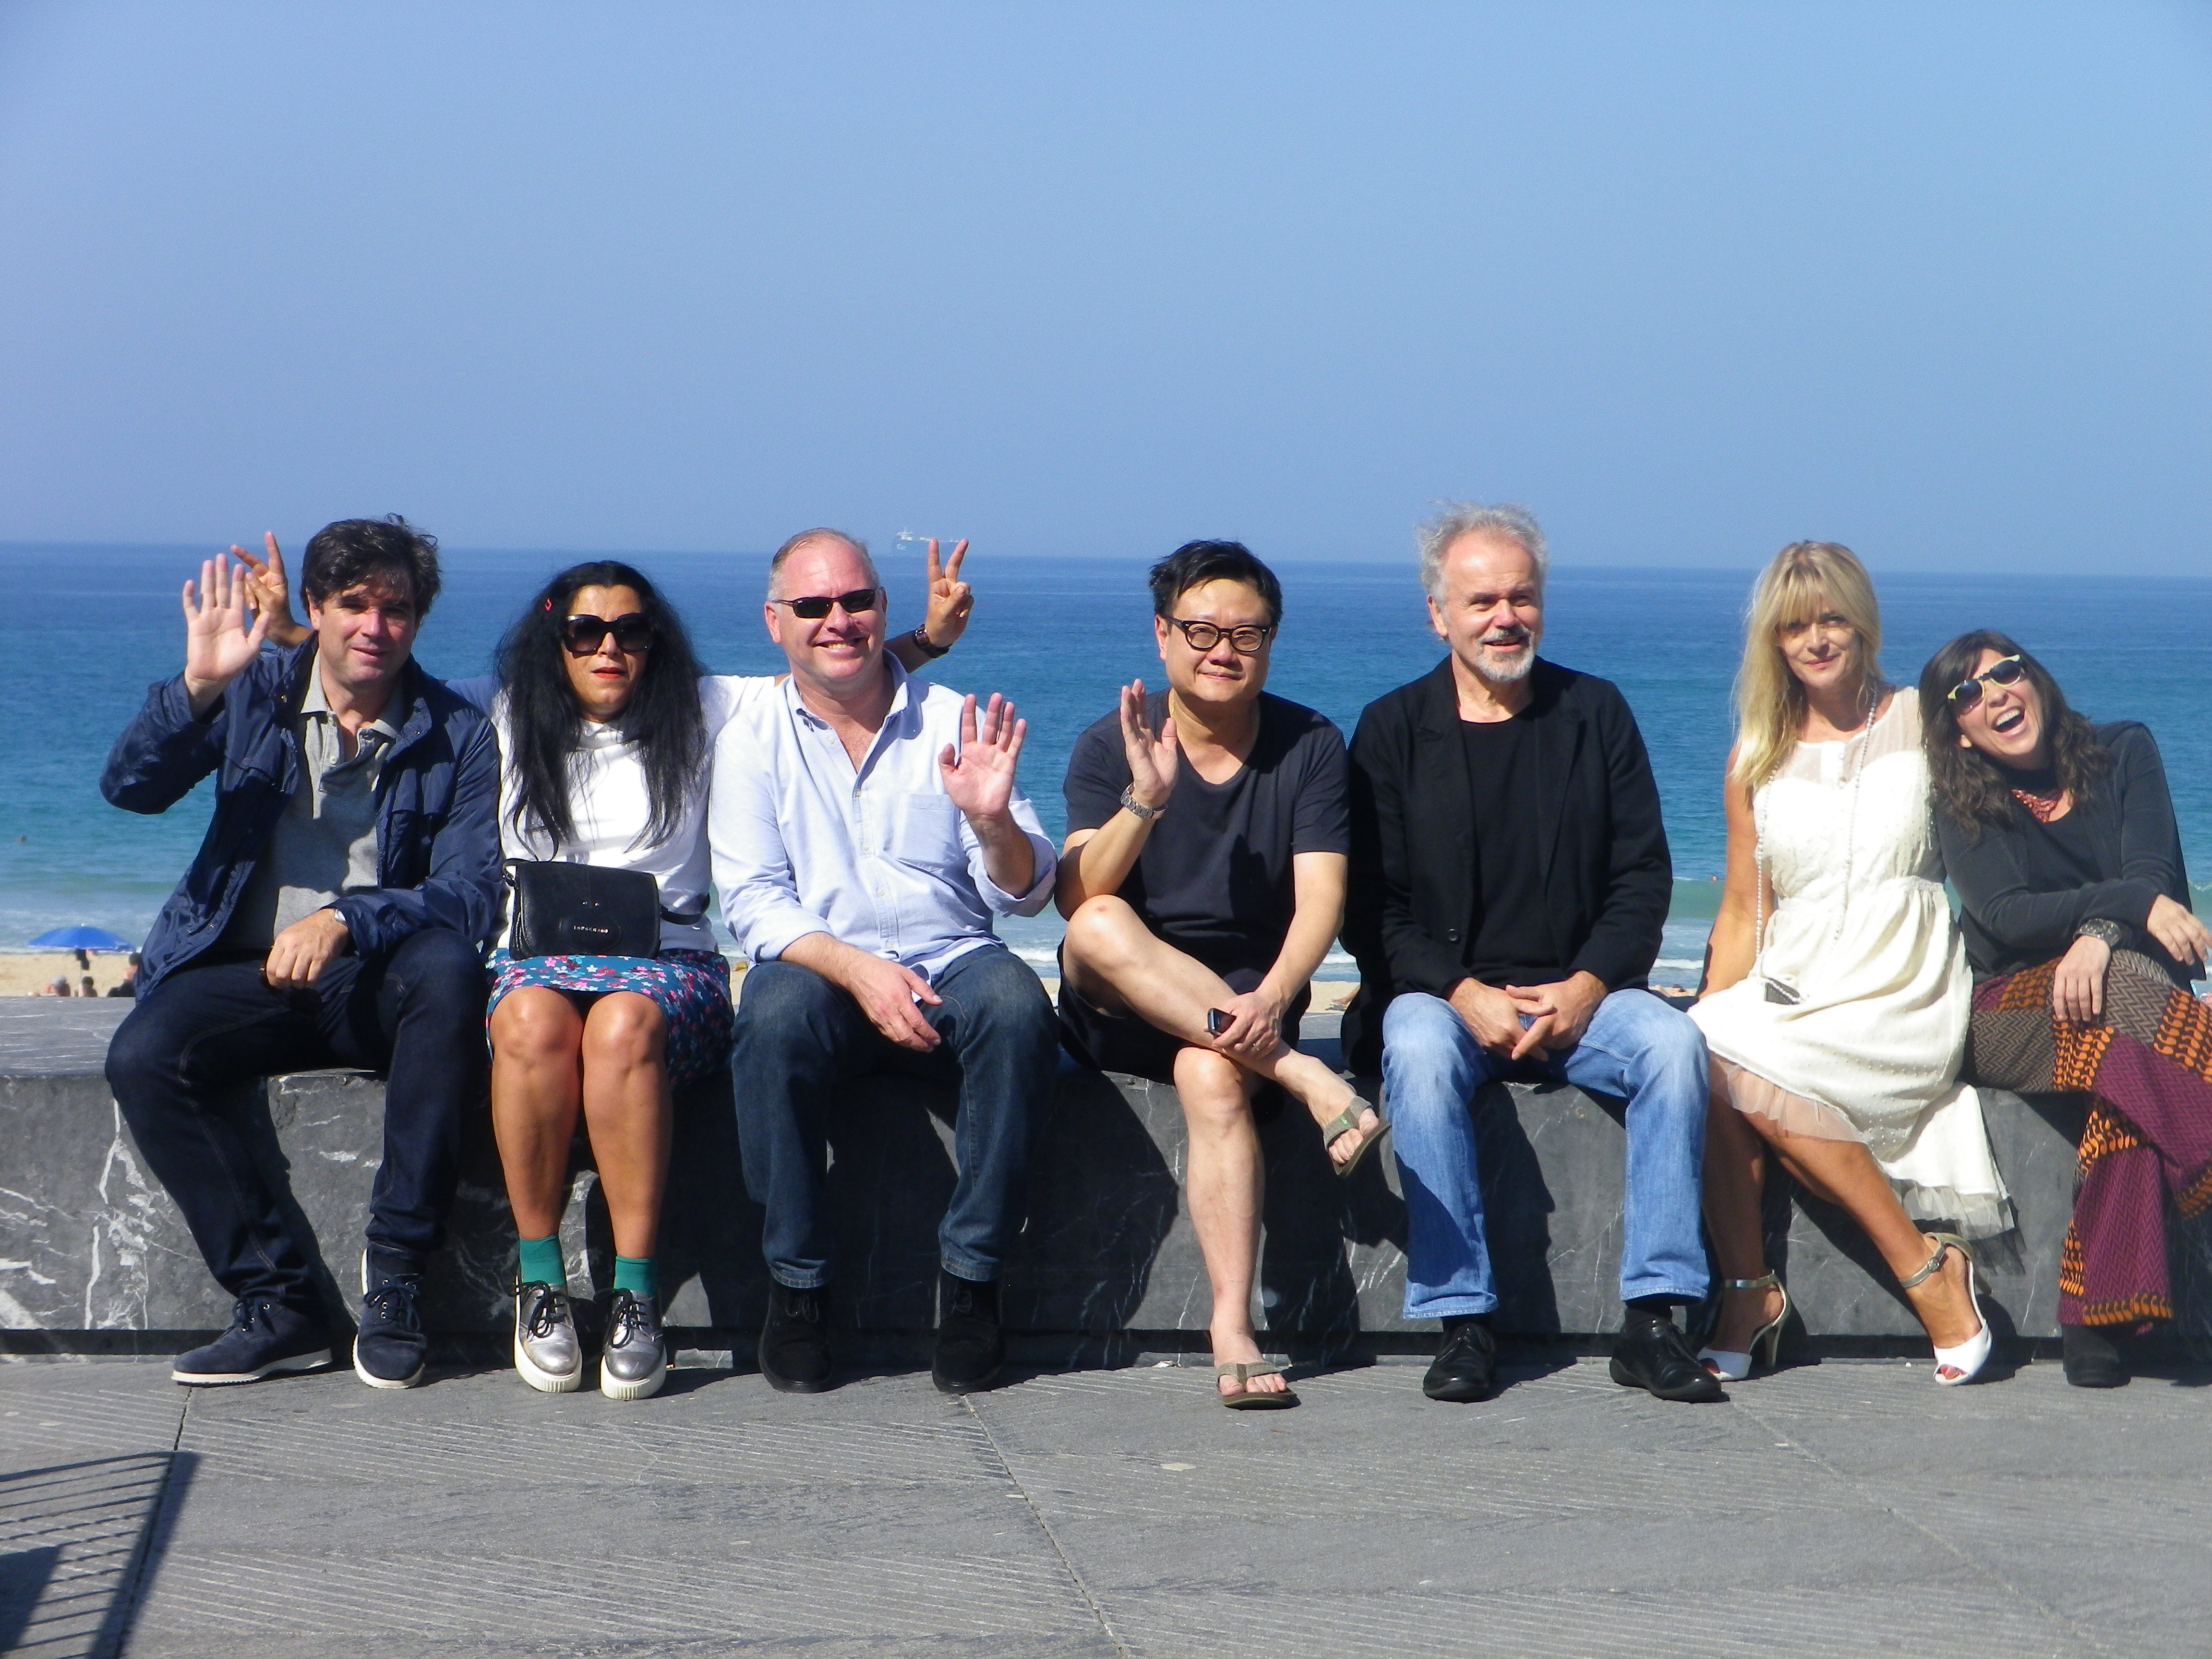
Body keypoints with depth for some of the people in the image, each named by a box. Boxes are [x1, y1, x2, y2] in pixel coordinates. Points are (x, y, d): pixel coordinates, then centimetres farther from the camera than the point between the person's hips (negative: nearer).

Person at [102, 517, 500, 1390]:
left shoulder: (456, 736, 2)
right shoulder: (257, 694, 7)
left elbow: (471, 894, -9)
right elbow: (131, 787, -5)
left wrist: (347, 920, -26)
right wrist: (197, 687, -23)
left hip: (377, 978, -1)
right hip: (247, 973, 2)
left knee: (447, 970, -35)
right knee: (143, 1057, -27)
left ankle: (395, 1271, -28)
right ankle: (277, 1300, -20)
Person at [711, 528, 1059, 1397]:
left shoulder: (951, 724, 8)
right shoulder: (751, 742, 7)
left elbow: (1026, 894, 3)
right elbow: (753, 903, -4)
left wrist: (992, 820, -20)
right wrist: (857, 970, -22)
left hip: (950, 968, 1)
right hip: (820, 968, -1)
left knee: (1015, 1003, -33)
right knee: (776, 1014, -35)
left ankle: (970, 1276, -22)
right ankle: (795, 1284, -21)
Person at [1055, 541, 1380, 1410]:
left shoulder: (1310, 746, 2)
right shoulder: (1110, 746, 0)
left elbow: (1321, 900, -9)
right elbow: (1078, 901, -13)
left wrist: (1272, 997, -28)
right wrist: (1144, 799, -29)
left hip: (1247, 1002, -1)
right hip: (1119, 1008, 1)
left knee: (1213, 1073, -35)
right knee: (1103, 929, -33)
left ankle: (1233, 1325, -43)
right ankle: (1302, 1077, -34)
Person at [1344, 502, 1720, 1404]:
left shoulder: (1596, 713, 9)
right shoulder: (1392, 731, 4)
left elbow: (1644, 876, 5)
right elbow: (1371, 906, -2)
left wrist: (1586, 988, -12)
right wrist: (1464, 994, -17)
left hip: (1578, 992, 2)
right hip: (1441, 991, -2)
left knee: (1673, 1042, -27)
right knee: (1421, 1051, -34)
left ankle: (1653, 1317, -24)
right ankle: (1461, 1322, -30)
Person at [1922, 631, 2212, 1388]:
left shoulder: (2123, 754, 8)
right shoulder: (1963, 805, 4)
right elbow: (2004, 916, -11)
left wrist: (2101, 936, -28)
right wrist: (2135, 902, -25)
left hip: (2128, 981, 1)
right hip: (2011, 1013, -1)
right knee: (2133, 992, -36)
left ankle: (2095, 1316, -40)